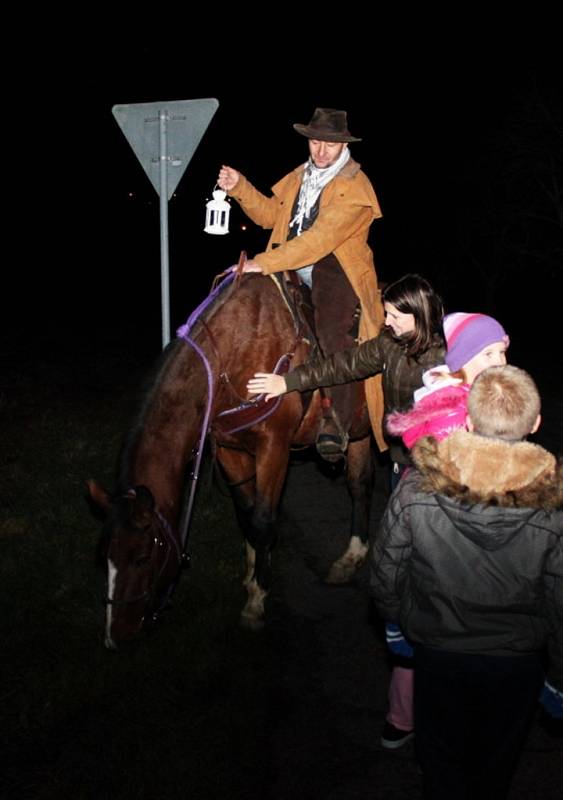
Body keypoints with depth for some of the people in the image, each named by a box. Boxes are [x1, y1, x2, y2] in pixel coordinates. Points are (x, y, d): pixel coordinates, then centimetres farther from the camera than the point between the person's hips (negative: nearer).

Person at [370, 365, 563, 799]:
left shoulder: (416, 489, -25)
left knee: (441, 755, 26)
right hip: (516, 664, 1)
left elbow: (385, 578, -11)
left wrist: (401, 621, 11)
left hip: (437, 654, 0)